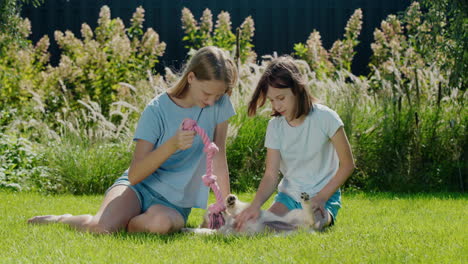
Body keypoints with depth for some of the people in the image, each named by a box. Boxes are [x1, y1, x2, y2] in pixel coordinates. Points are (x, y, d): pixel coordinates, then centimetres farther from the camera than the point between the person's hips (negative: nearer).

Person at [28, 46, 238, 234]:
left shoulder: (219, 104, -5)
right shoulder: (157, 110, -12)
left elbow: (218, 158, 2)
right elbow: (134, 175, -17)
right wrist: (172, 145, -31)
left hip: (174, 203, 2)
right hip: (140, 187, -2)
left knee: (160, 222, -37)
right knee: (100, 228, -32)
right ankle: (64, 220, 3)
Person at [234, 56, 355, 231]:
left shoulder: (325, 118, -14)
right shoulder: (275, 126, -2)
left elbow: (347, 165, -7)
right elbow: (271, 175, -8)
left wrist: (321, 198, -15)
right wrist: (255, 205, -28)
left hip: (324, 196, -4)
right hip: (289, 196, 5)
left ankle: (325, 217, 1)